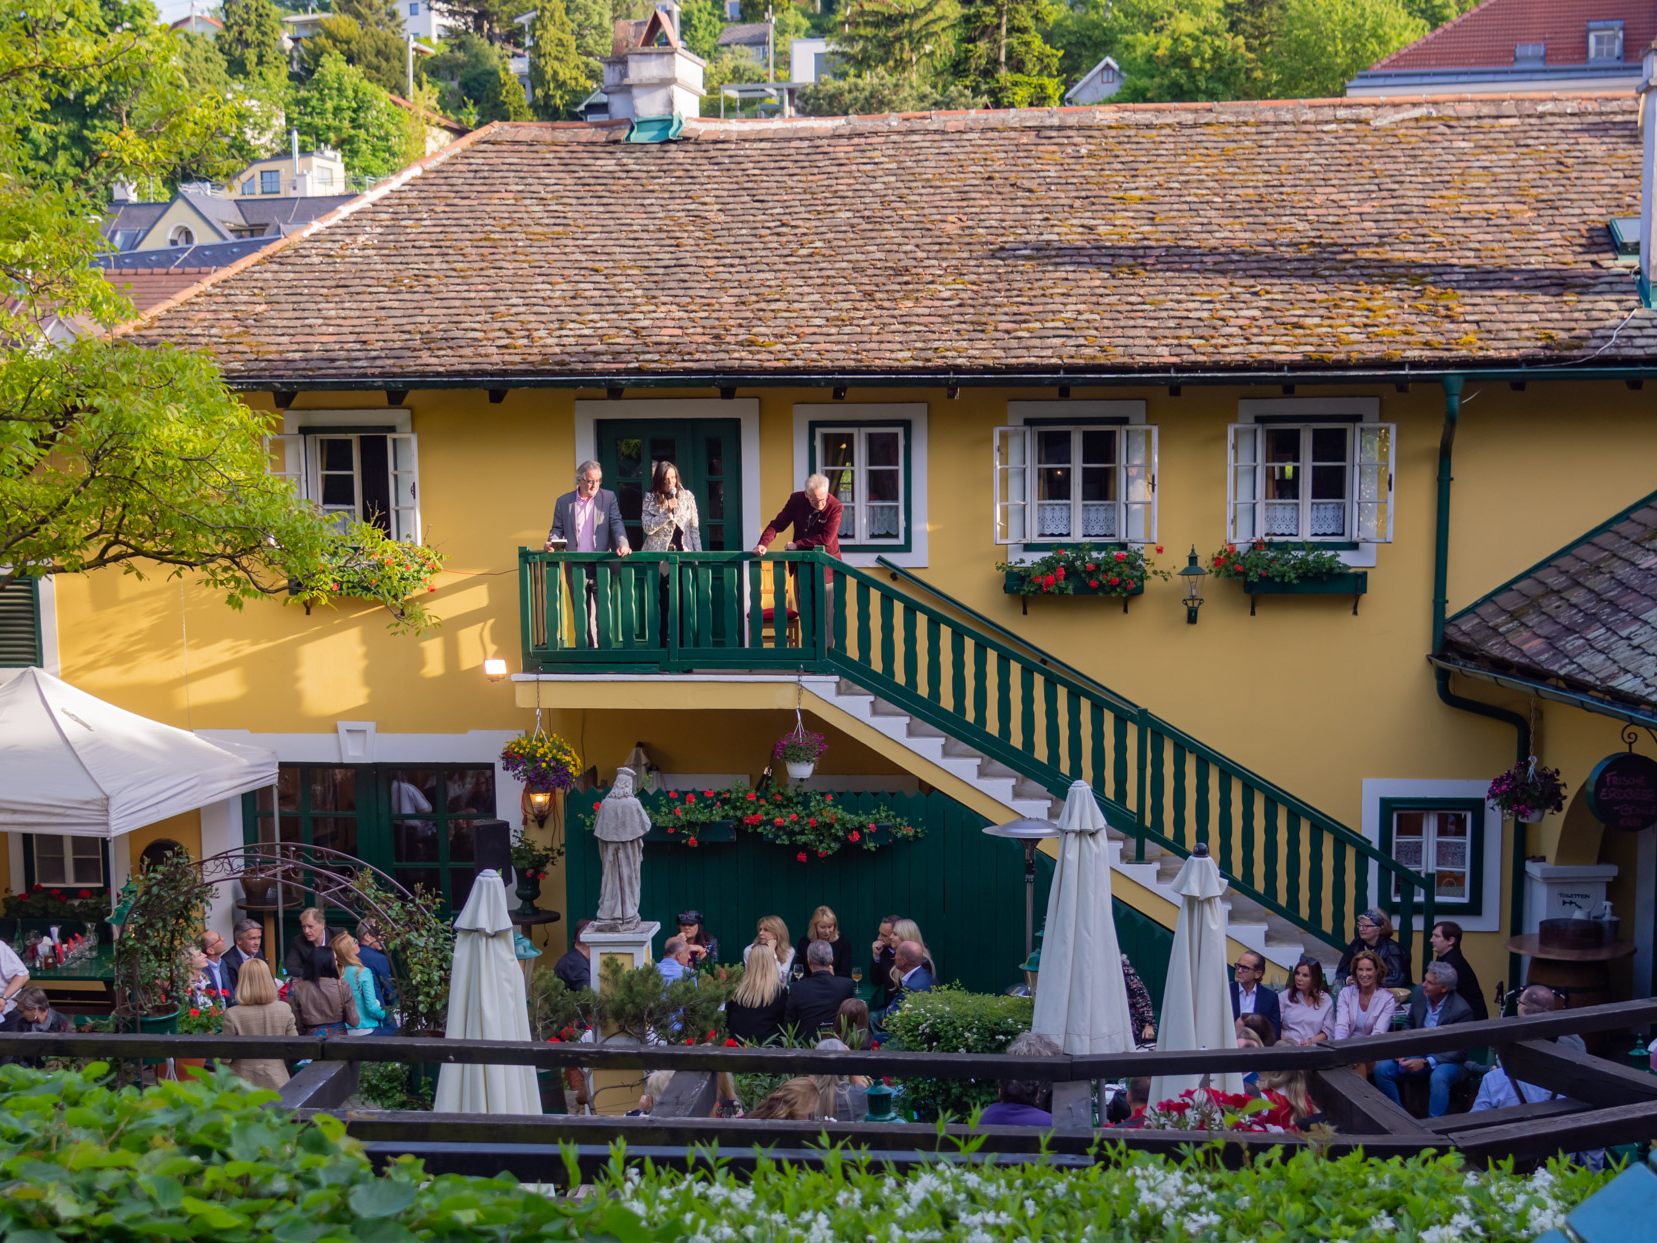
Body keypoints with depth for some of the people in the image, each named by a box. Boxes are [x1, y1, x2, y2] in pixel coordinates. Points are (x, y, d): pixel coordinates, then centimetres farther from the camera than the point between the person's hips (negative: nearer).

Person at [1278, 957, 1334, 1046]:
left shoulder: (1326, 1000, 12)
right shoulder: (1284, 997, 10)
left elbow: (1327, 1032, 9)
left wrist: (1311, 1041, -9)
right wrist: (1285, 1042, -14)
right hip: (1288, 1047, 1)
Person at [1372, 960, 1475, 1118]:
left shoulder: (1461, 1010, -19)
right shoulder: (1420, 995, -4)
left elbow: (1459, 1052, -17)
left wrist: (1426, 1063, -27)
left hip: (1446, 1060, -6)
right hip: (1418, 1054, 6)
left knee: (1438, 1078, -38)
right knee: (1382, 1068, -15)